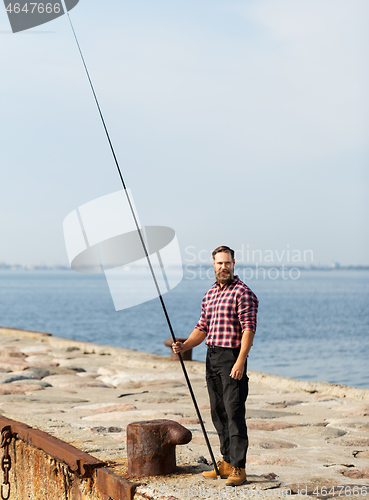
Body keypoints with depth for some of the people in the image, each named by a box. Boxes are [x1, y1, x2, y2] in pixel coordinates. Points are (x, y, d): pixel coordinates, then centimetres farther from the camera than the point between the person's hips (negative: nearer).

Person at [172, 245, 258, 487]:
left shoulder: (243, 292, -8)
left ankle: (239, 468, -8)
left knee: (234, 412, -9)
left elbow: (249, 329, -15)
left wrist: (240, 361, -22)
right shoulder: (209, 294, 16)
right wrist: (184, 346, 3)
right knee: (218, 412, 11)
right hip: (212, 357, 8)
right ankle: (227, 462, 20)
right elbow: (202, 328, 19)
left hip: (232, 357, -8)